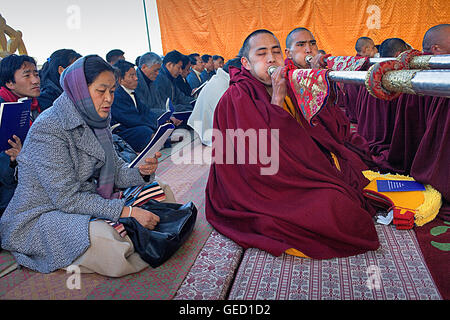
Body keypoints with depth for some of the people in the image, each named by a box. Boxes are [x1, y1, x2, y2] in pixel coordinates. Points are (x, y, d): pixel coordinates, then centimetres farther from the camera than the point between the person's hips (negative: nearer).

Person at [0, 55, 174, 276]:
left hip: (88, 201, 8)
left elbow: (114, 170, 6)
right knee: (104, 240, -37)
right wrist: (127, 212, -30)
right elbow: (66, 198, -25)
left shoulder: (96, 121, 4)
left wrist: (140, 172, -16)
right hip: (42, 216, -8)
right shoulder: (48, 129, -22)